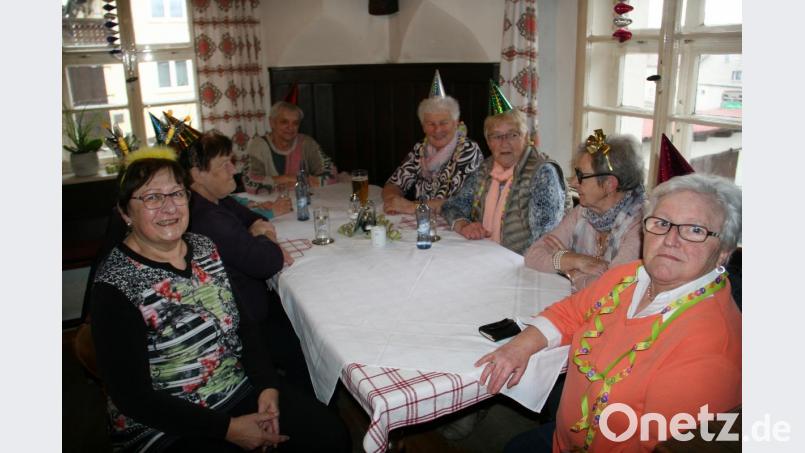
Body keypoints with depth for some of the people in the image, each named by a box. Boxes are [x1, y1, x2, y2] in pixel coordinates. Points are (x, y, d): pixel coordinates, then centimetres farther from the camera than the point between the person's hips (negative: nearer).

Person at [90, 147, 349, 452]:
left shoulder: (204, 247, 2)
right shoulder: (116, 287, -17)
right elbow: (132, 395, -16)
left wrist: (267, 386, -7)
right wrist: (227, 428, -18)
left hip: (240, 389, 6)